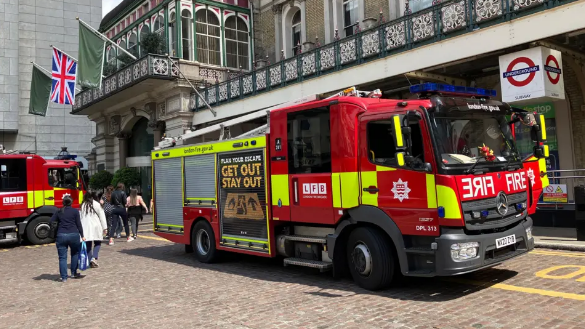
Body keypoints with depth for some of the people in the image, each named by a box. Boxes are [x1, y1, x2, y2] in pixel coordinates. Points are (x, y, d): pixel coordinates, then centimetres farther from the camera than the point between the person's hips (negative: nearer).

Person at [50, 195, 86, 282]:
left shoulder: (58, 212, 7)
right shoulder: (75, 211, 1)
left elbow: (51, 222, 5)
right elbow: (78, 224, -1)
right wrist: (82, 235, 5)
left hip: (61, 236, 1)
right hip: (74, 235, -1)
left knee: (62, 257, 4)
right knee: (75, 253, 19)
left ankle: (64, 277, 3)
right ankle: (74, 273, 25)